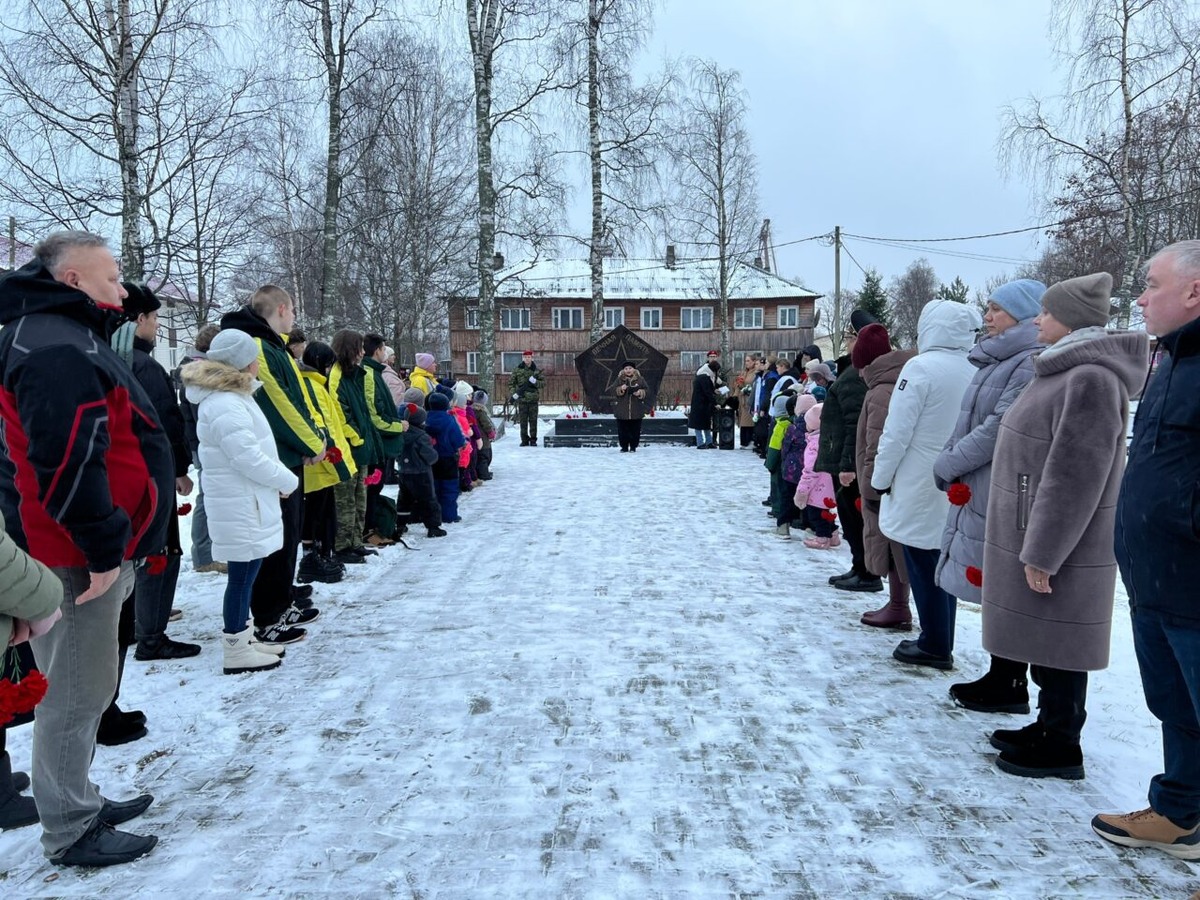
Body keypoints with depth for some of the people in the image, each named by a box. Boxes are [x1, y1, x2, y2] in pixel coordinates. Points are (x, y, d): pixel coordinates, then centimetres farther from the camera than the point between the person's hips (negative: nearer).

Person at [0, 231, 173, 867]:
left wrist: (111, 542, 23)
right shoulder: (57, 349, -17)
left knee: (81, 688, 19)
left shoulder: (67, 338, 18)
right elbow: (67, 463, -26)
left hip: (88, 550, 11)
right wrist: (103, 548, -21)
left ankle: (80, 804, 33)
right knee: (77, 694, 0)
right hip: (76, 559, -11)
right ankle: (70, 833, 14)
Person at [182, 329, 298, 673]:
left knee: (244, 573, 17)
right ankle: (235, 651, 9)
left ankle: (243, 638, 28)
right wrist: (289, 480, -9)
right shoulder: (225, 407, -21)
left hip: (247, 503, 11)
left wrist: (280, 480, 10)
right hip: (242, 507, -11)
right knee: (242, 575, -2)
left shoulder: (231, 397, 14)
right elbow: (250, 459, -23)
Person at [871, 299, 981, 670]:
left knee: (922, 565, 3)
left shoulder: (922, 367, -14)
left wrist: (881, 478, -5)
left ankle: (935, 646, 10)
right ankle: (939, 642, 23)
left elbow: (897, 431, -14)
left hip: (919, 486, -7)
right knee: (941, 562, 15)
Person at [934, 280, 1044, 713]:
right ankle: (1000, 677, 25)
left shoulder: (1033, 361, -15)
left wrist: (949, 464, -11)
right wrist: (952, 461, 5)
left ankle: (1009, 686, 11)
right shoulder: (1000, 360, 17)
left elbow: (1001, 427, -20)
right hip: (979, 491, 10)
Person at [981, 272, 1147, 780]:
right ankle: (1049, 726, 31)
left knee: (1058, 642, 2)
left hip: (1060, 544, -10)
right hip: (1034, 533, 10)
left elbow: (1074, 478, -23)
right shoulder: (1067, 370, 13)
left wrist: (1042, 554, -21)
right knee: (1044, 641, 18)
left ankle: (1061, 747, 15)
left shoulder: (1090, 377, -20)